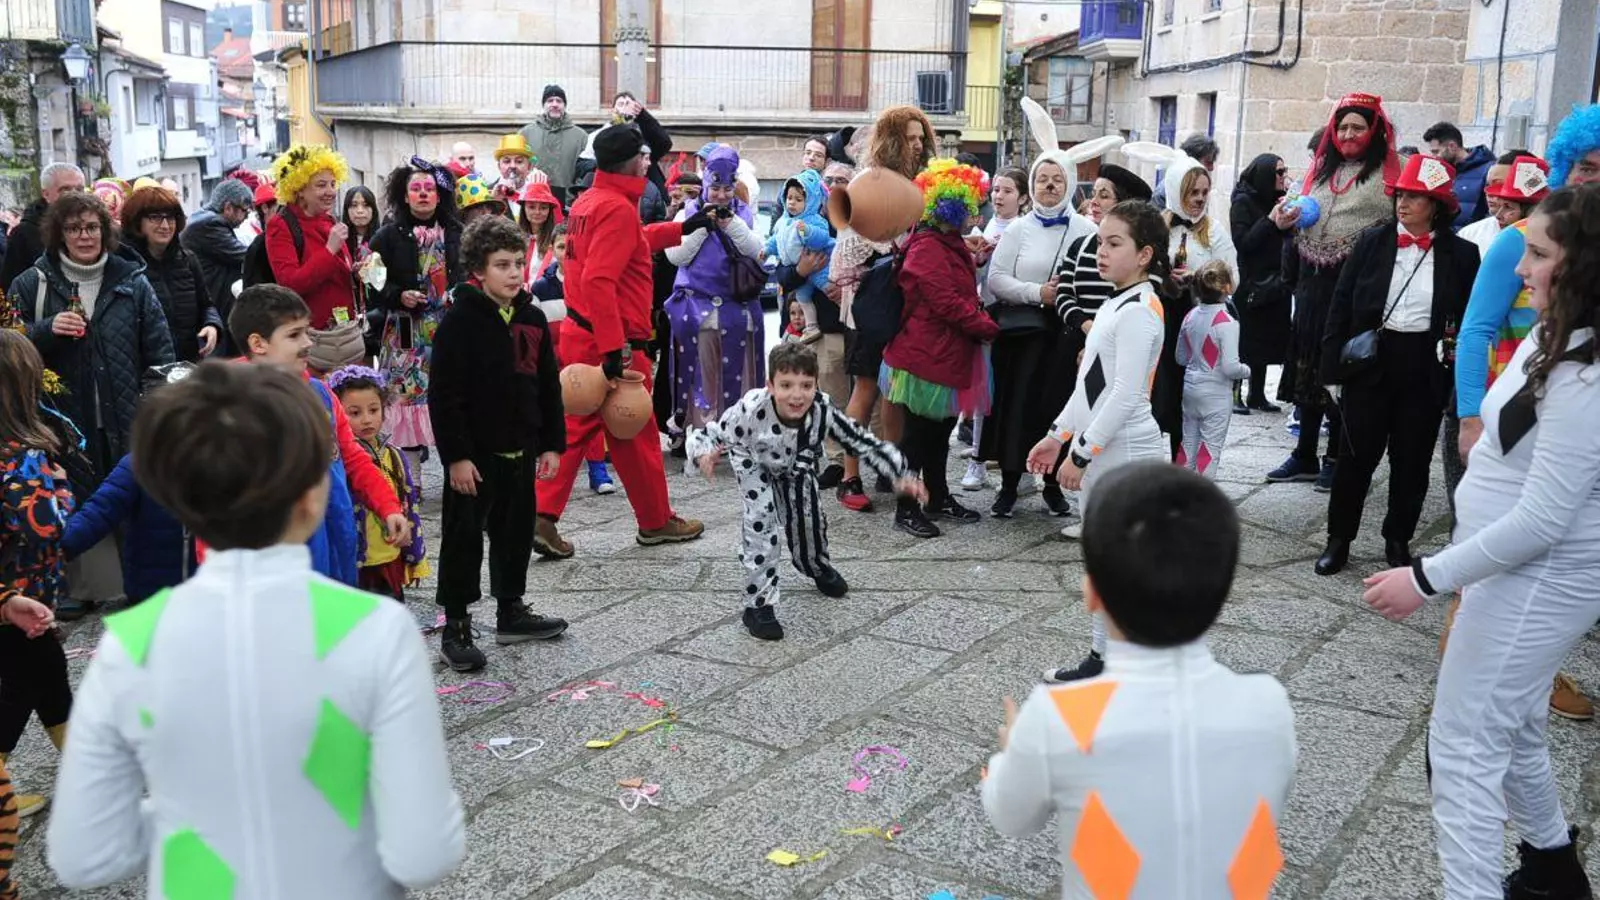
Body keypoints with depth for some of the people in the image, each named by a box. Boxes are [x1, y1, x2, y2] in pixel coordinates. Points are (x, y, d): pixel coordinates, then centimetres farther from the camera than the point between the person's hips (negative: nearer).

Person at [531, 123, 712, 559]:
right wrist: (613, 348, -28)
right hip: (613, 342, -9)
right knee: (636, 433, 6)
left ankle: (542, 516, 7)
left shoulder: (587, 201, 12)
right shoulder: (619, 209, -18)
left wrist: (680, 228, 35)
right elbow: (598, 280, -27)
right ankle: (656, 522, 20)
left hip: (579, 335, 9)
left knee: (575, 428, 12)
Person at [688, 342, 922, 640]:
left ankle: (818, 567, 48)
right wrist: (704, 454, -60)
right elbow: (706, 435, -37)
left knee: (808, 514, 11)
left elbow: (862, 442, -28)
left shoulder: (823, 410, -37)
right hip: (754, 460, -3)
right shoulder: (751, 410, -44)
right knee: (761, 518, -19)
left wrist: (900, 476, -34)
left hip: (796, 465, 3)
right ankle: (759, 604, -8)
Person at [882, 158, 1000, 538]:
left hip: (949, 355, 10)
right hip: (926, 357, -10)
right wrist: (988, 328, -15)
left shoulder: (953, 245, 14)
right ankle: (906, 508, 7)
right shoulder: (927, 249, -18)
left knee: (940, 430, 17)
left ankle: (937, 496, 29)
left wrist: (980, 322, 6)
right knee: (918, 433, -1)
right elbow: (947, 303, -23)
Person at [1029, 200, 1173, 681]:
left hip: (1125, 452, -10)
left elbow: (1126, 395, -22)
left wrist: (1082, 452, -21)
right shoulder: (1115, 304, 14)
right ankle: (1102, 657, 25)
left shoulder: (1139, 309, -16)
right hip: (1100, 451, 10)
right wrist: (1058, 435, 18)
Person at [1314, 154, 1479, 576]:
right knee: (1357, 454, 4)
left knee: (1412, 459, 10)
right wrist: (1334, 361, -3)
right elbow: (1342, 303, 2)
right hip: (1370, 362, 0)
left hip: (1425, 368, 0)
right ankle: (1338, 539, 15)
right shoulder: (1372, 242, 1)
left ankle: (1398, 539, 25)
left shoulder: (1461, 255, 0)